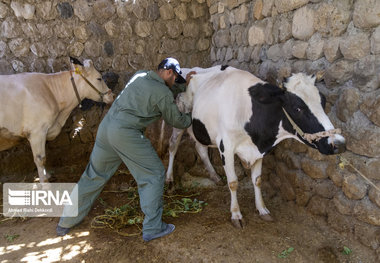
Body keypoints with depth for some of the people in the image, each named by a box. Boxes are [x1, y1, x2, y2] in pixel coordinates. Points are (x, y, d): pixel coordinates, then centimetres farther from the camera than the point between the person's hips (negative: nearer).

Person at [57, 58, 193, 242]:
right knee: (154, 175, 6)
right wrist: (191, 117, 26)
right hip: (126, 134, -8)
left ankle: (66, 223, 33)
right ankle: (152, 228, 10)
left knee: (94, 175, 20)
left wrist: (184, 85, 32)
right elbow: (177, 121, 7)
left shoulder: (139, 75, 15)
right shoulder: (163, 93, -5)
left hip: (106, 125, 8)